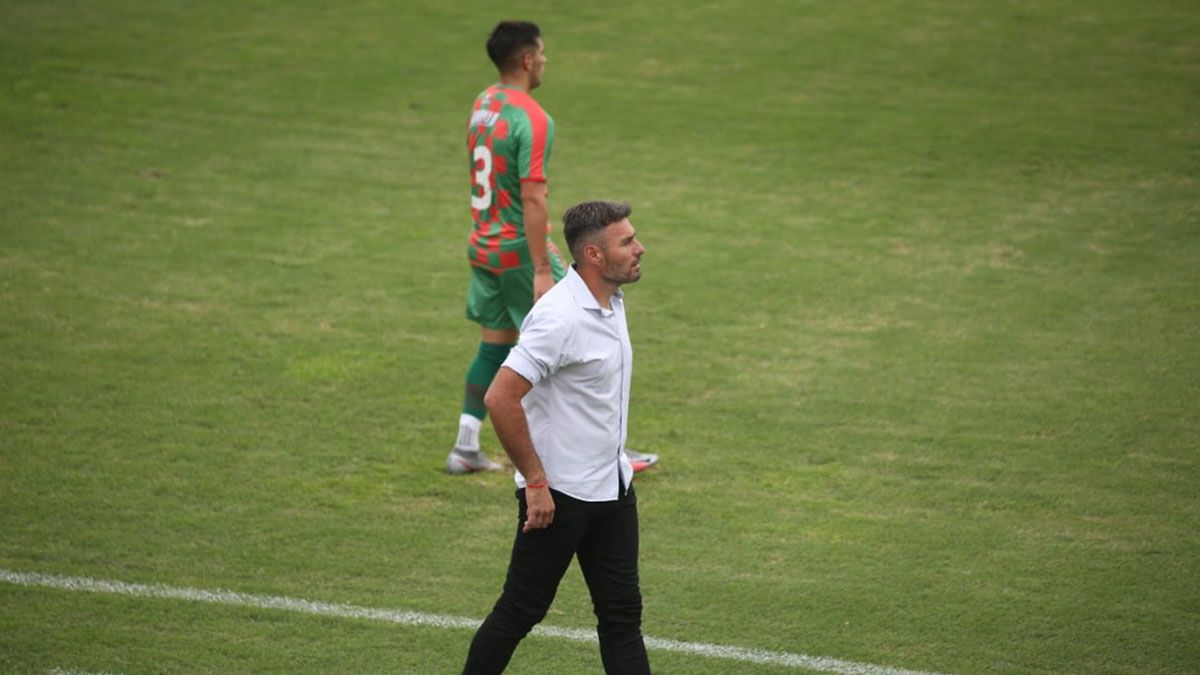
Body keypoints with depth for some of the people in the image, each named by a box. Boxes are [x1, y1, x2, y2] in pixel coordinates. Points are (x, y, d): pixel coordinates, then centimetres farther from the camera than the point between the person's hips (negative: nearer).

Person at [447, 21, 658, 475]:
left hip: (483, 246, 8)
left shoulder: (483, 105, 8)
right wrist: (542, 271, -21)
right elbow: (532, 199, -23)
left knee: (494, 345, 16)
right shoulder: (532, 119, -19)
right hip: (519, 250, -8)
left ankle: (466, 448, 15)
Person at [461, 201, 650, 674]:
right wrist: (535, 481, -21)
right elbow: (500, 399, -26)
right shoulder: (561, 317, -23)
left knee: (622, 612, 7)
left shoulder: (611, 303, 6)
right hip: (559, 493, -9)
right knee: (521, 611, 3)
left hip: (612, 488, 9)